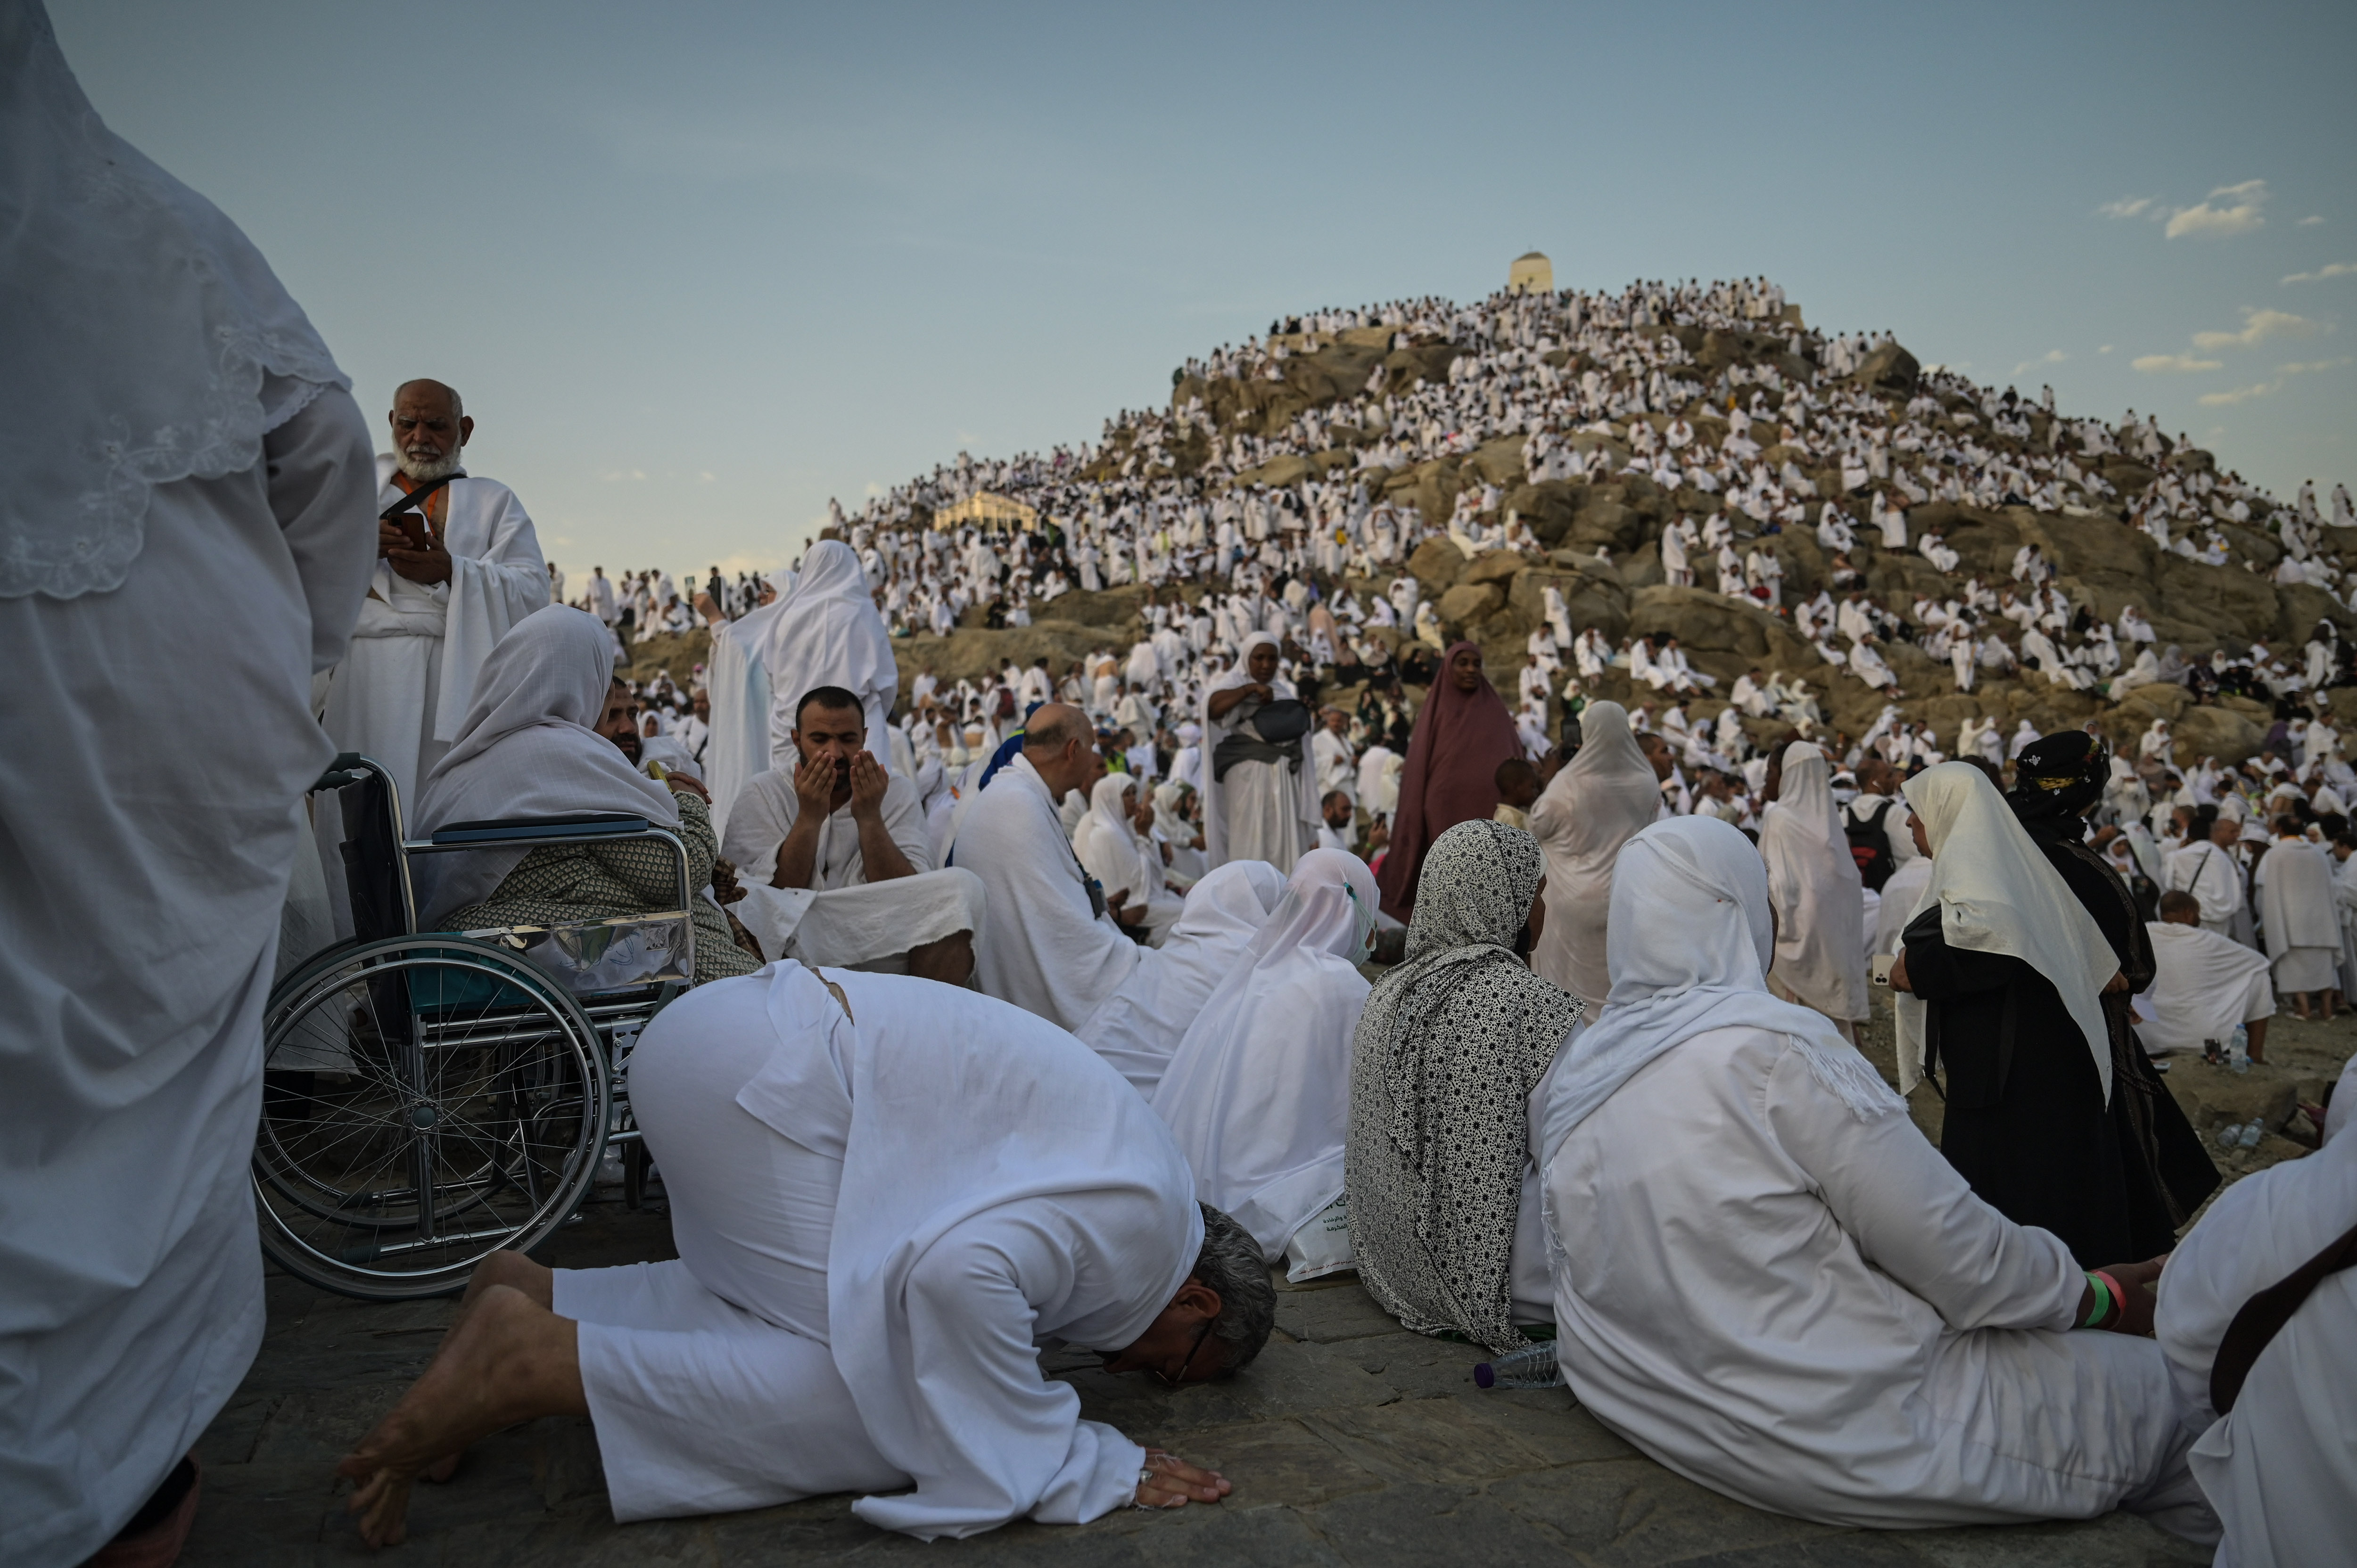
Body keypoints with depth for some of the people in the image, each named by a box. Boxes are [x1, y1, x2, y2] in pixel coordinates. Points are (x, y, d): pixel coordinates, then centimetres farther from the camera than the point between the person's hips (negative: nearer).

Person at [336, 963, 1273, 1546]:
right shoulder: (1142, 1223, -10)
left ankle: (533, 1297, 8)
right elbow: (958, 1274, -27)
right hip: (756, 1073, -10)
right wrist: (1096, 1469, -15)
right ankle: (543, 1362, -12)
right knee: (879, 1398, -11)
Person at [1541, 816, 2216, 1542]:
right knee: (2166, 1390, 9)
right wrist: (2098, 1297, 2)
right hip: (1847, 1436, -8)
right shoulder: (1777, 1045, -21)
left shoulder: (1573, 1074, 1)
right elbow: (1954, 1248, -15)